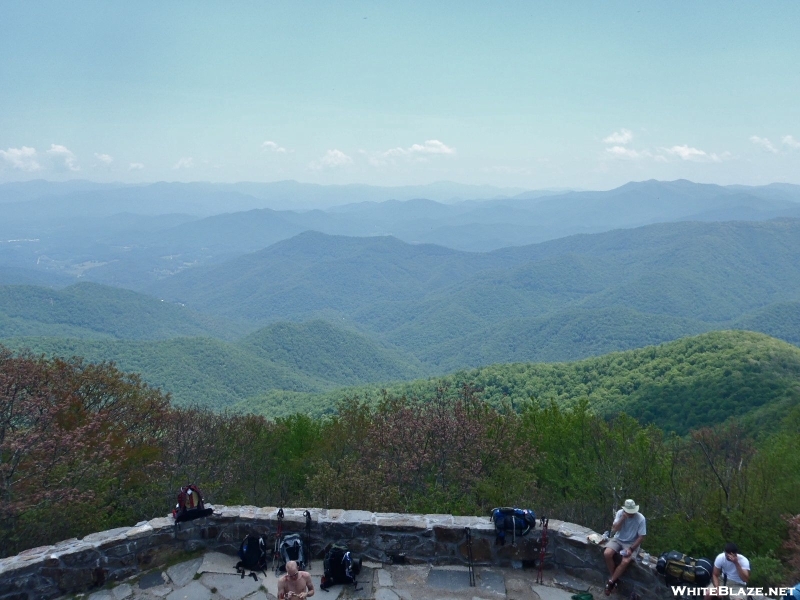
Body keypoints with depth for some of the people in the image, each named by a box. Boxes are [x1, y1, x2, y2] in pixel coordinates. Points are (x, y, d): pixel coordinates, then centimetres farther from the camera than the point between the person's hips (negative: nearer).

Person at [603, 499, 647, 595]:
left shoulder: (641, 518, -19)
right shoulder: (620, 513, -12)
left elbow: (641, 536, -12)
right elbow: (614, 529, -15)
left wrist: (631, 549, -20)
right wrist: (623, 518, -27)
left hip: (632, 543, -2)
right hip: (618, 539, 3)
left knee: (625, 561, -29)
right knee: (607, 554, -24)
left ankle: (610, 582, -9)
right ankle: (615, 580, -4)